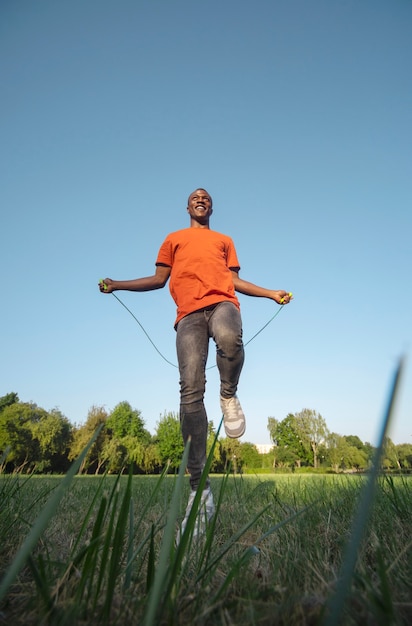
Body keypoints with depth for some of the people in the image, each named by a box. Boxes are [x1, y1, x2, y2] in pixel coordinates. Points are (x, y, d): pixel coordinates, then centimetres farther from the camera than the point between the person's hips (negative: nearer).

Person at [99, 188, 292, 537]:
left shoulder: (224, 240, 31)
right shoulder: (174, 239, 31)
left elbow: (235, 280, 23)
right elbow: (159, 280, 24)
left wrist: (272, 294, 15)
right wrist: (117, 285, 15)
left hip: (221, 302, 0)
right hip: (188, 312, 0)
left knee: (229, 338, -40)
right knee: (191, 392, -15)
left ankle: (229, 396, -8)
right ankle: (199, 487, -8)